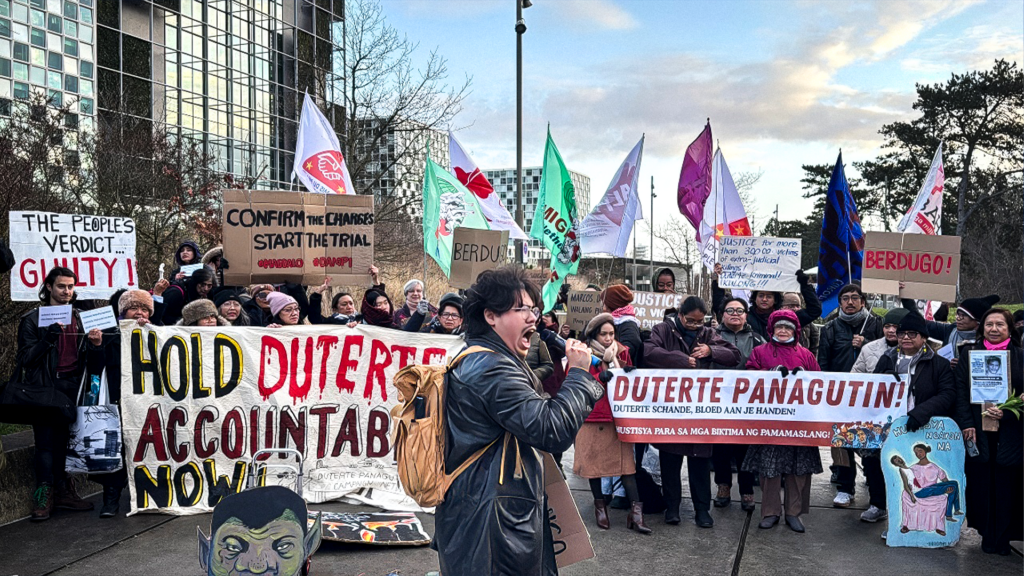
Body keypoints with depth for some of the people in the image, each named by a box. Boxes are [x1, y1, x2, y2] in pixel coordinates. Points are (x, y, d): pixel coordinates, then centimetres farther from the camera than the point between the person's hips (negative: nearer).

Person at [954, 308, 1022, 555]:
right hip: (978, 430, 1)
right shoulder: (969, 354, 6)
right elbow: (961, 390, 2)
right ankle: (987, 533, 16)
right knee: (980, 481, 3)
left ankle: (1002, 537, 14)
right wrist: (966, 423, -7)